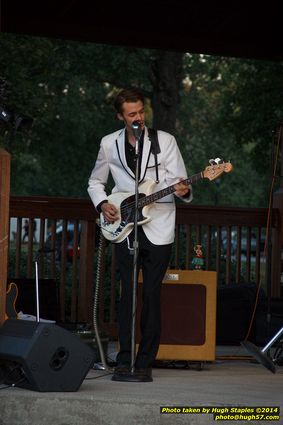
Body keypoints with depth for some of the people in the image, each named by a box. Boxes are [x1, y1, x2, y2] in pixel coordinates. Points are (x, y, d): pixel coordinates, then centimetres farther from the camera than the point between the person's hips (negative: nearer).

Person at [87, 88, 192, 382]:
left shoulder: (165, 141, 0)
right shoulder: (109, 144, 6)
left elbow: (180, 183, -3)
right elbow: (95, 182, 18)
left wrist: (182, 190, -26)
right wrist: (102, 204, 0)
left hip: (158, 229, -2)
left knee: (152, 294, -1)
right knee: (127, 294, -2)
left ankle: (145, 362, 5)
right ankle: (124, 360, 4)